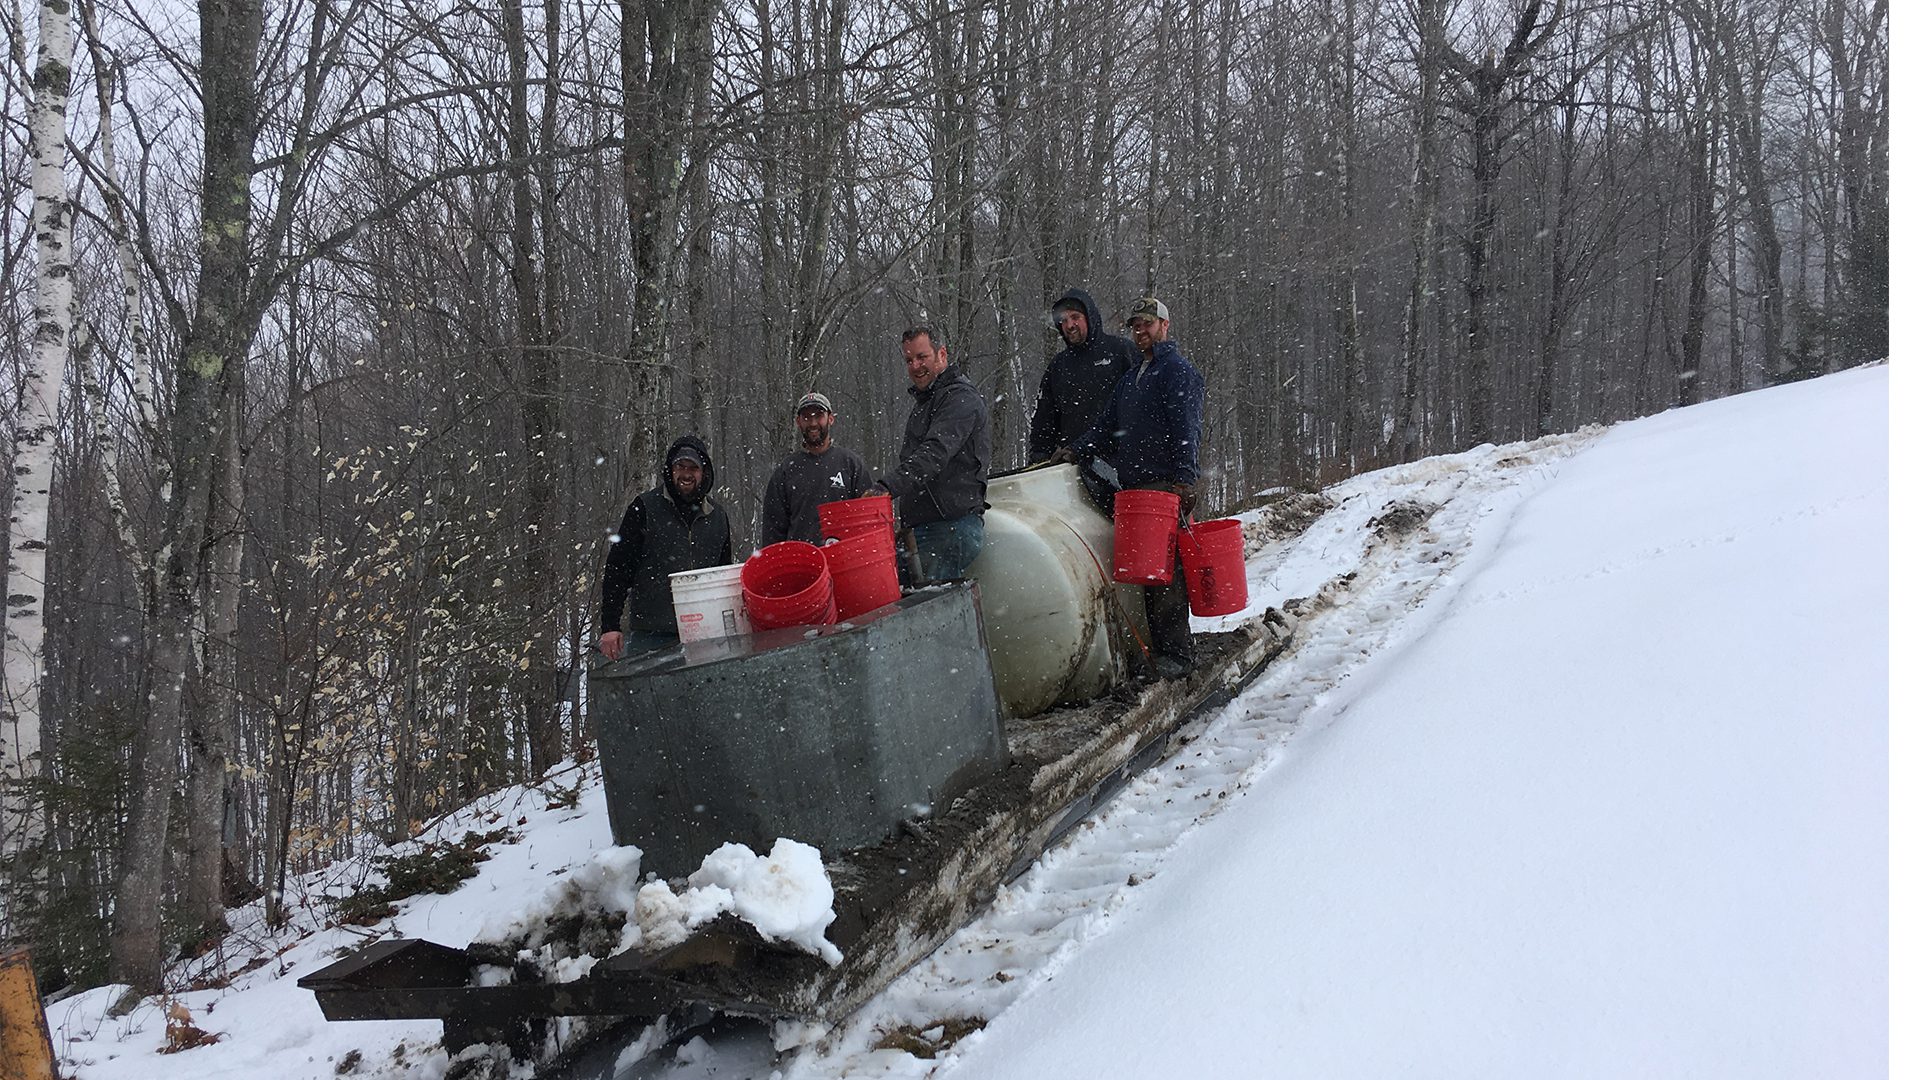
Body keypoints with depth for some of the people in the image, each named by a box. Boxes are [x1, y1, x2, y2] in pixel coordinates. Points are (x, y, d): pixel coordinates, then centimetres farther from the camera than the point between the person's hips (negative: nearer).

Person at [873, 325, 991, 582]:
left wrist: (887, 486, -35)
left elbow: (936, 453, -24)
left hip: (955, 525, -10)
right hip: (924, 528, 10)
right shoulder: (923, 404, 26)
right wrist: (907, 523, 21)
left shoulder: (961, 397, -7)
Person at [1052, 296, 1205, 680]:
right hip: (1134, 488, 8)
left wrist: (1184, 480, -21)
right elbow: (1107, 426, 24)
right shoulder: (1131, 378, 25)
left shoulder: (1178, 371, -1)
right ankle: (1156, 647, 11)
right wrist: (1076, 450, 8)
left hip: (1168, 487, -8)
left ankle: (1176, 653, -7)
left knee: (1166, 573, -10)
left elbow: (1186, 430, -12)